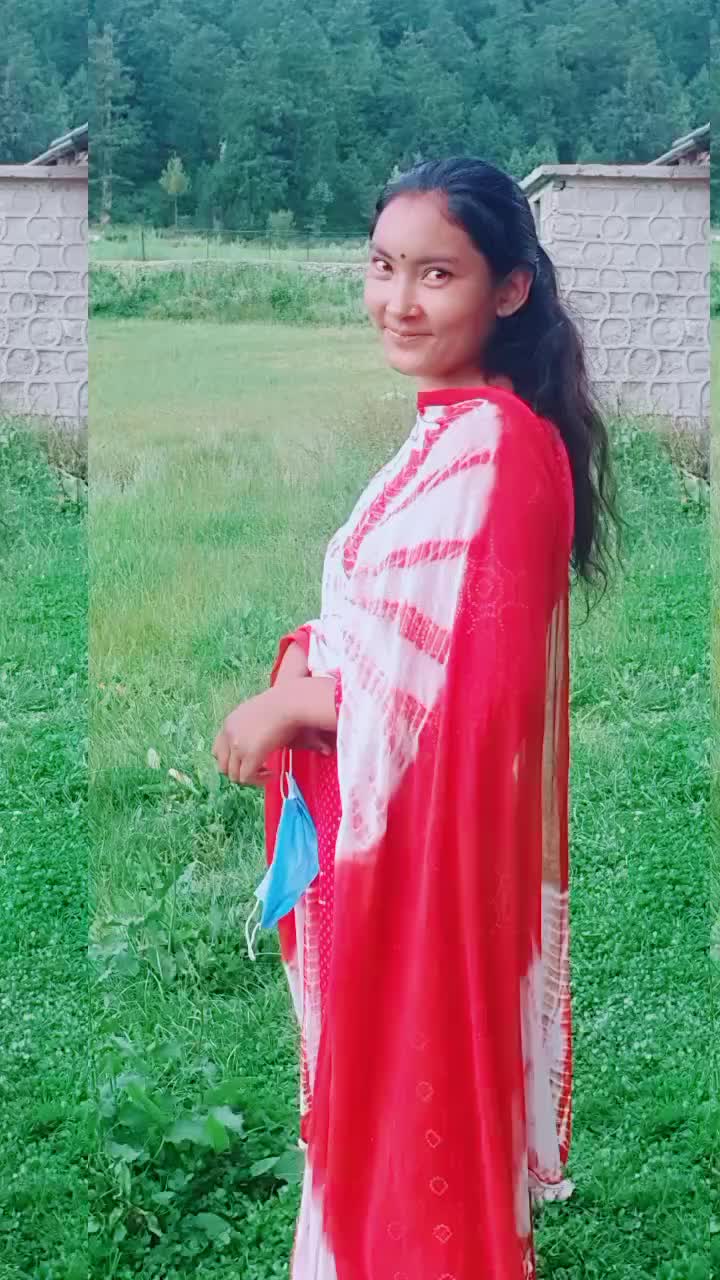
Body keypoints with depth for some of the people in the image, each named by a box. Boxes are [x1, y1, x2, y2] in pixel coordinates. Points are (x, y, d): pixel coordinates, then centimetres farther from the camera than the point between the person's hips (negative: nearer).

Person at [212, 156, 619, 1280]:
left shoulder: (497, 445, -22)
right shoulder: (452, 428, 8)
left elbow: (473, 688, -27)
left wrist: (290, 703, -15)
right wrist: (307, 655, -2)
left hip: (432, 836, -9)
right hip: (384, 823, 9)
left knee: (415, 1087, 7)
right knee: (388, 1080, 22)